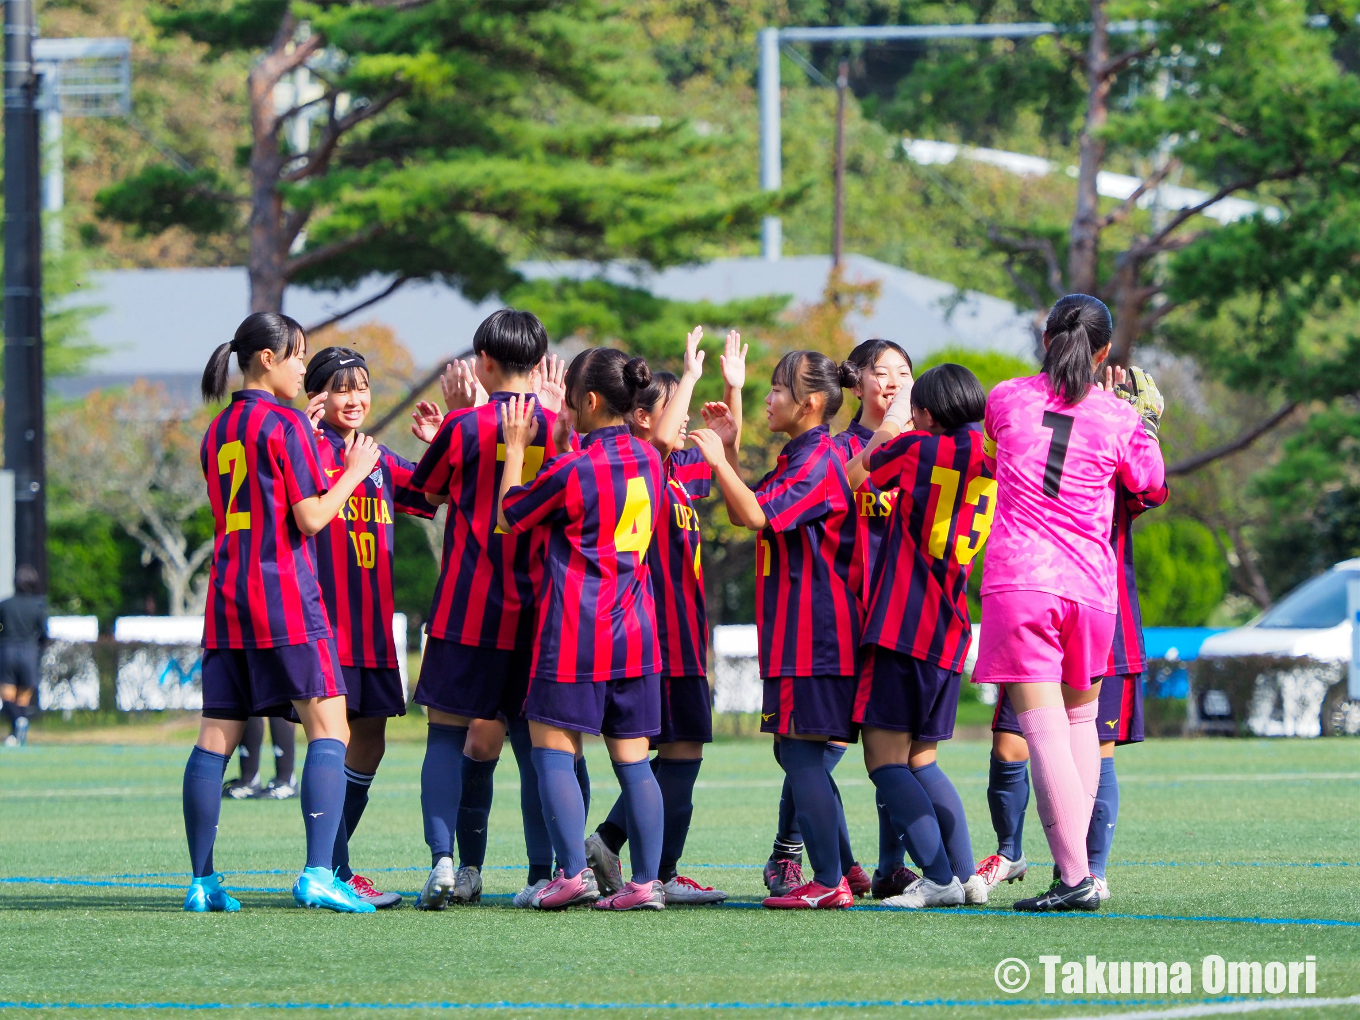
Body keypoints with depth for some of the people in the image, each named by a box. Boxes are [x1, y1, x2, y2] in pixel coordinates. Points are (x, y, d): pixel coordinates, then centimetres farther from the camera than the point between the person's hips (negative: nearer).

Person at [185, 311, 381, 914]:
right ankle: (318, 874, -18)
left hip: (226, 594, 7)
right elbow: (311, 518, -11)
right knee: (329, 728, -6)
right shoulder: (284, 424, -7)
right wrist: (353, 473, 5)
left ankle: (201, 881, 4)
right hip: (285, 594, -7)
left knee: (216, 737, 5)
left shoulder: (219, 431, 15)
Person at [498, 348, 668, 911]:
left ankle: (574, 871, -9)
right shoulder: (649, 461, 7)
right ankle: (647, 880, 3)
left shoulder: (573, 469, -13)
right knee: (632, 759, 7)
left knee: (553, 752, 0)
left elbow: (509, 516, 1)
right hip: (635, 634, 6)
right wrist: (565, 440, 24)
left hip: (575, 637, -6)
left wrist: (516, 447, 10)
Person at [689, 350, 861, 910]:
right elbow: (745, 513, 24)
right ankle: (841, 868, 21)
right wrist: (729, 451, 16)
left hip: (812, 635, -10)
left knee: (802, 753, -9)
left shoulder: (817, 461, -14)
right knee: (797, 754, 15)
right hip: (795, 632, 10)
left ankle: (829, 882, -9)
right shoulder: (798, 457, 18)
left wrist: (718, 460, -18)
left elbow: (756, 515, -24)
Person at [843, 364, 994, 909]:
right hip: (950, 631, 7)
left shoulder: (918, 450, -5)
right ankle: (965, 874, 10)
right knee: (920, 759, 16)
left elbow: (853, 474, 11)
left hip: (901, 622, -7)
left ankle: (939, 879, -14)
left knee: (885, 758, -6)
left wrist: (886, 428, 26)